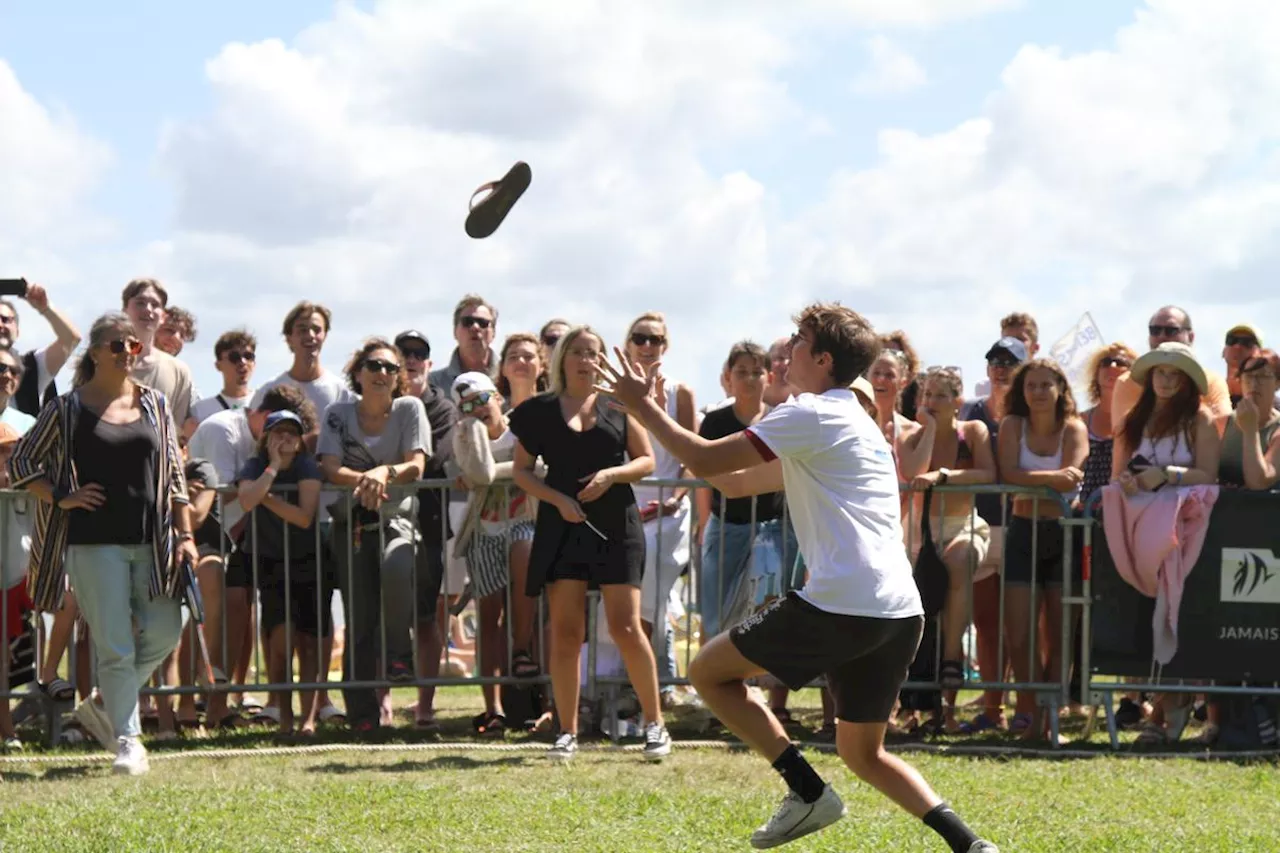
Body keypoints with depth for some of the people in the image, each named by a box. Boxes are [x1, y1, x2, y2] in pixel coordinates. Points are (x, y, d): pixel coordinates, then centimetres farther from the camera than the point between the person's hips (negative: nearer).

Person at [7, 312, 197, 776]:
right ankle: (128, 739, 1)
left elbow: (174, 474, 13)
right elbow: (21, 462, 5)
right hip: (94, 542, -4)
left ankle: (105, 706, 21)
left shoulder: (155, 404, 11)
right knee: (115, 646, -5)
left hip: (150, 541, 4)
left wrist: (185, 535, 7)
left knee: (164, 631, 0)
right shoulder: (68, 408, 0)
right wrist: (61, 498, -8)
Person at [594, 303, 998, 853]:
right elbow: (748, 478, 34)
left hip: (841, 606, -9)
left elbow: (704, 462, -8)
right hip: (901, 610, 9)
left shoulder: (810, 415, -4)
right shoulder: (859, 423, 26)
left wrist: (641, 406, 5)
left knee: (710, 671, 7)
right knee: (863, 754, 19)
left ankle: (808, 792, -2)